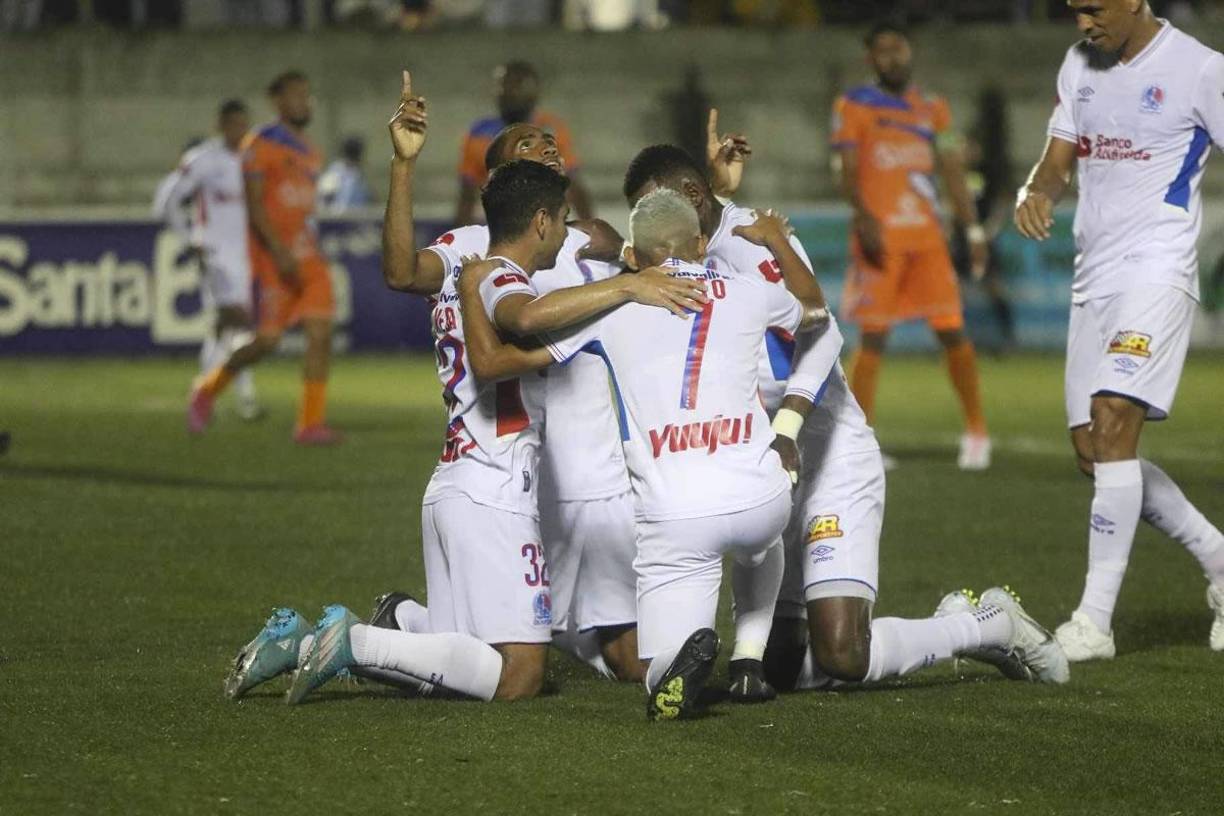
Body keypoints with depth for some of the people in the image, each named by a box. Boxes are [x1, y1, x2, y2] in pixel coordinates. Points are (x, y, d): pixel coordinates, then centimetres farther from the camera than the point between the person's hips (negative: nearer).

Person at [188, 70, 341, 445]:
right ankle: (209, 389, 17)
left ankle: (311, 422, -6)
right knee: (267, 341, -7)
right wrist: (280, 252, -21)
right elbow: (253, 204, -13)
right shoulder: (262, 144, -6)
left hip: (309, 257, 7)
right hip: (274, 257, -7)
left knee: (321, 334, -7)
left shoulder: (311, 154, 17)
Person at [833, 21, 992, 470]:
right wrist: (863, 218, -22)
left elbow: (952, 173, 16)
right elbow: (848, 171, -5)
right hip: (880, 237, -3)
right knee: (873, 336, -6)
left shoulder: (932, 109, 15)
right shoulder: (854, 106, 3)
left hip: (927, 236, 4)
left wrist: (973, 229, 8)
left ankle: (976, 432, 12)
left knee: (952, 331, 0)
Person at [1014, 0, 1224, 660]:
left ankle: (1094, 621, -19)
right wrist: (1035, 192, -6)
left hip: (1157, 274, -8)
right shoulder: (1079, 66, 13)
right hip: (1093, 278, 8)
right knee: (1093, 453, 6)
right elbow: (1059, 160, 16)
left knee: (1112, 424, -20)